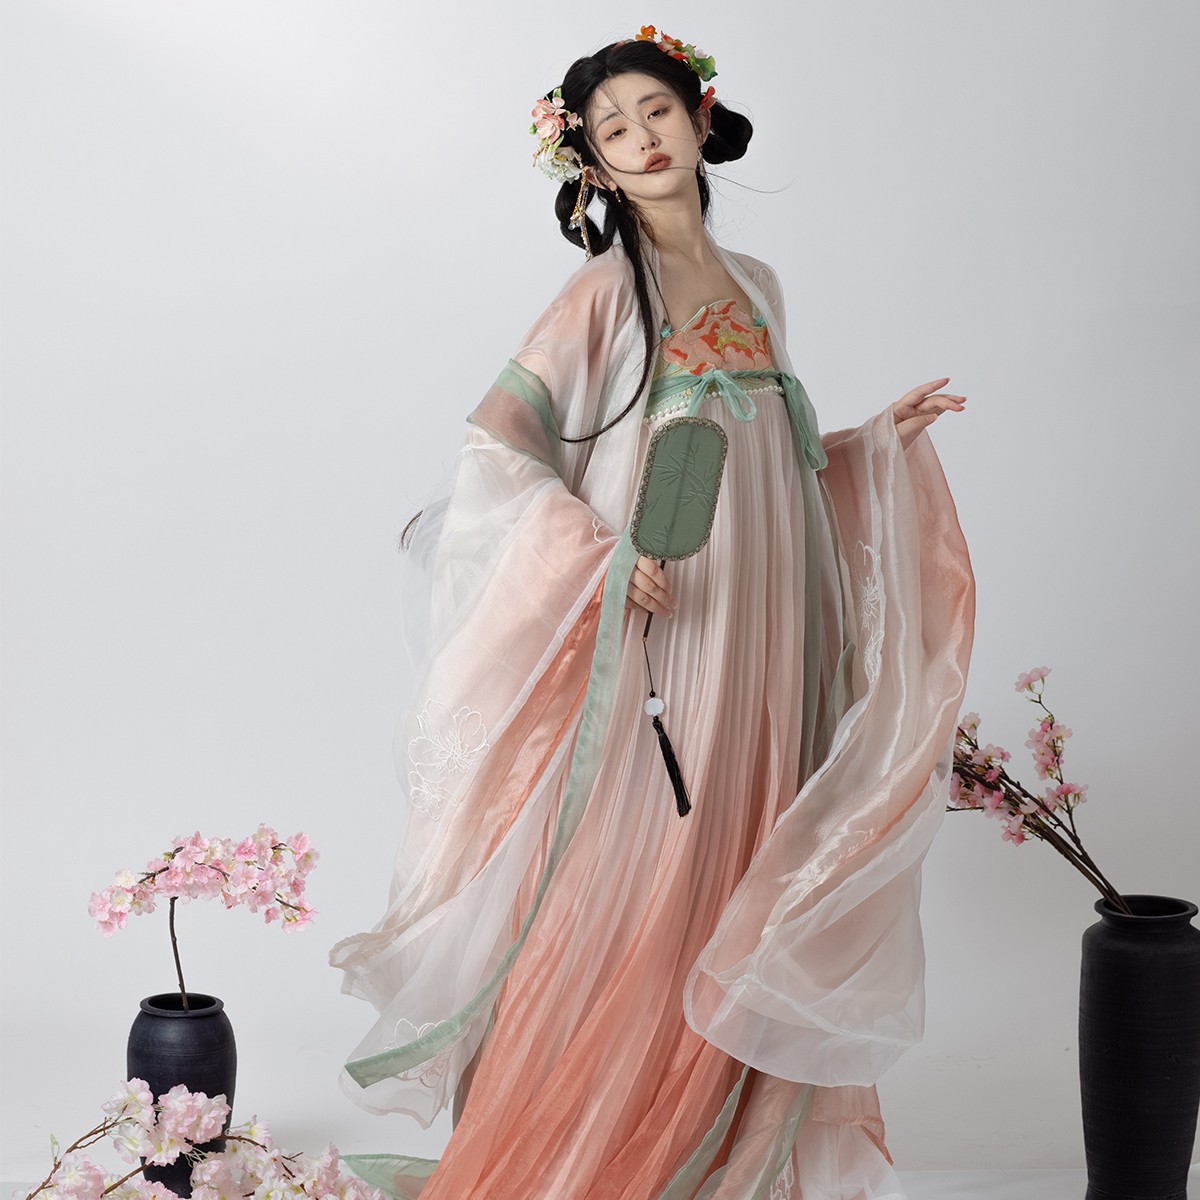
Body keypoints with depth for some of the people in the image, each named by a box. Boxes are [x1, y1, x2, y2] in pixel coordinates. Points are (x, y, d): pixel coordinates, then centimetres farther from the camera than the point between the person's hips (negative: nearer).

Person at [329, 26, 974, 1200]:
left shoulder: (755, 286, 15)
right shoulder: (605, 290, -3)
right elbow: (495, 447, -10)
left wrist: (881, 440, 12)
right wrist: (592, 551, -21)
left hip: (759, 639, 5)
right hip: (652, 625, -5)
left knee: (738, 885, 7)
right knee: (629, 887, -5)